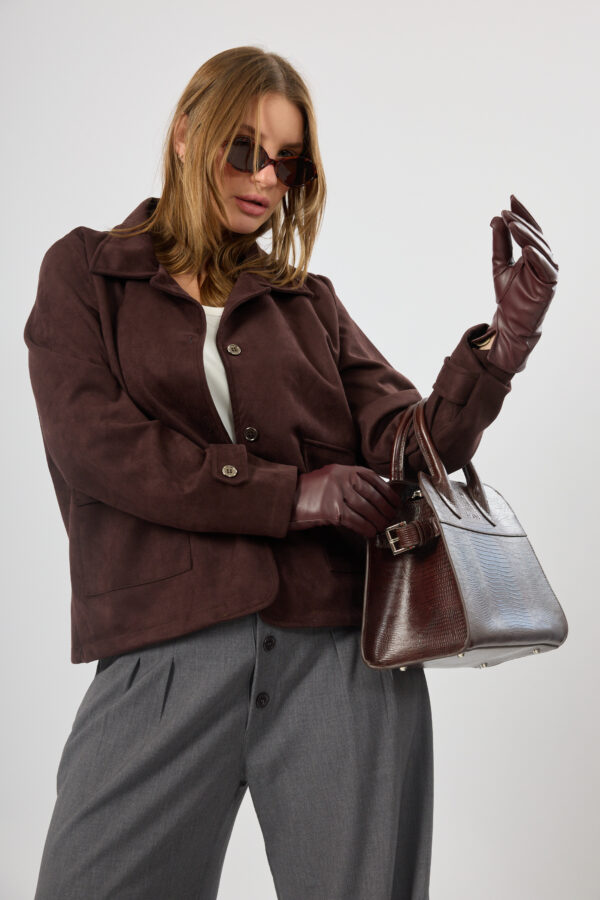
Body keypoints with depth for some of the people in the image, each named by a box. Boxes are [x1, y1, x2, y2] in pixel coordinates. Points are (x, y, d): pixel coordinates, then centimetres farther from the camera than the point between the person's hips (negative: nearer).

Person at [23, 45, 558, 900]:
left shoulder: (310, 302, 16)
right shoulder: (86, 272, 10)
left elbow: (417, 450, 7)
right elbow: (94, 444, -5)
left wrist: (505, 337, -9)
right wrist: (292, 494, -10)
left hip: (344, 648, 3)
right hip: (166, 657, -2)